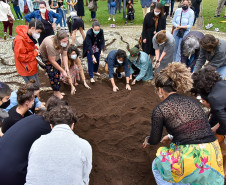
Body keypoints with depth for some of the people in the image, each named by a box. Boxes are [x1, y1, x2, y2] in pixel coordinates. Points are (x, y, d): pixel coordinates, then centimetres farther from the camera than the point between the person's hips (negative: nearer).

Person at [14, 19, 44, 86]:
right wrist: (35, 53, -20)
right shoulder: (20, 39, -27)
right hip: (27, 70, -9)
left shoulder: (29, 36, 4)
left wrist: (36, 49, -2)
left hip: (32, 67, 10)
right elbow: (21, 57, -27)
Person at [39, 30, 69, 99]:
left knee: (57, 74, 10)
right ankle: (56, 92, 9)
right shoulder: (50, 44, -41)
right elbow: (52, 61, -33)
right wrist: (62, 71, -27)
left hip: (56, 57, 6)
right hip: (46, 58, -6)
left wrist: (66, 67, -28)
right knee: (52, 75, -9)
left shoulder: (64, 43, -23)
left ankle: (57, 91, 26)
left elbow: (64, 55, -16)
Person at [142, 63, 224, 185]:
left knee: (157, 165, 24)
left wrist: (148, 140, 28)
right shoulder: (192, 101, 11)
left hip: (190, 160, -6)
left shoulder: (160, 109, -7)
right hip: (213, 156, 6)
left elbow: (155, 140, 4)